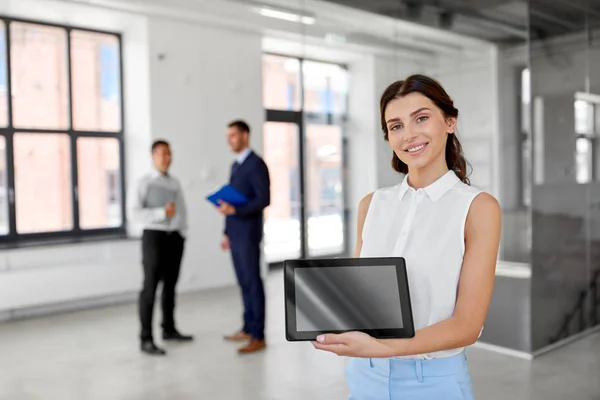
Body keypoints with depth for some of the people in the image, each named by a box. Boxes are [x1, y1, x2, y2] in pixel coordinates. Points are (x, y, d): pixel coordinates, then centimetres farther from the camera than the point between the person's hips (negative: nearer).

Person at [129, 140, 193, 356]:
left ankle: (169, 329, 29)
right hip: (154, 235, -5)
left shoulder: (175, 183, 11)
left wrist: (182, 233, -1)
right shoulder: (145, 182, -5)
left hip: (175, 236, 6)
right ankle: (146, 339, -2)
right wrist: (162, 213, -21)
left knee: (170, 285, 15)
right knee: (150, 286, -6)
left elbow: (182, 210, 10)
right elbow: (135, 211, -13)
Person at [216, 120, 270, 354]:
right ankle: (248, 329, 20)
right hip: (235, 234, 9)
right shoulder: (236, 165, 17)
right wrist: (227, 232, 18)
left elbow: (264, 200, -18)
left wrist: (233, 210, -25)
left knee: (253, 283, -5)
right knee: (244, 283, 12)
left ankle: (258, 337, 0)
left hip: (248, 234, -9)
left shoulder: (256, 164, -11)